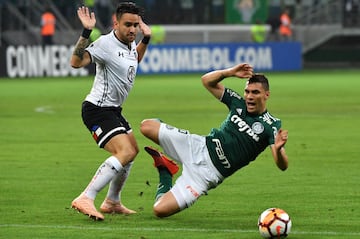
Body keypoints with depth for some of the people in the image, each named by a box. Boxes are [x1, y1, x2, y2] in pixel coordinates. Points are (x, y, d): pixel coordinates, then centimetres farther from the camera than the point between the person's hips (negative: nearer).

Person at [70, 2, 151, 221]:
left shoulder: (129, 44, 8)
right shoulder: (106, 43, -20)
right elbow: (76, 62, -32)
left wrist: (145, 40, 20)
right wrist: (86, 33, -39)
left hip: (113, 110, 11)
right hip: (98, 110, -11)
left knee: (133, 150, 25)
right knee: (126, 152, -26)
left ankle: (112, 202, 39)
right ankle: (85, 199, -31)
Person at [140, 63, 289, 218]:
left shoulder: (270, 126, -11)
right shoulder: (238, 103, 4)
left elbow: (282, 165, -22)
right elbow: (207, 81, 9)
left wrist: (278, 149, -45)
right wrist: (230, 72, -10)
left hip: (209, 172, -5)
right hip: (200, 146, 5)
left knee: (160, 210, -15)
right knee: (146, 126, -6)